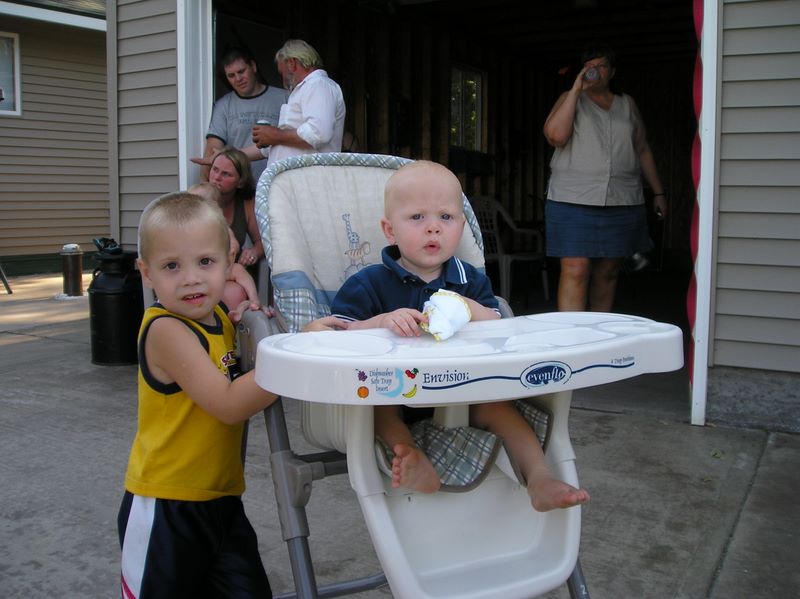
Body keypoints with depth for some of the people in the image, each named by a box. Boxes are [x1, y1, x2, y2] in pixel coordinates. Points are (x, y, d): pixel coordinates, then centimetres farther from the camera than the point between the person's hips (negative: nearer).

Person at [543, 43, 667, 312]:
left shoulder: (627, 104, 18)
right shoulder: (570, 99, 8)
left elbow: (643, 151, 21)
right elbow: (555, 136, -11)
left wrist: (658, 192, 17)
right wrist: (576, 89, -9)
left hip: (622, 202, 4)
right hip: (573, 200, -3)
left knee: (607, 272, 7)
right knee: (575, 271, -12)